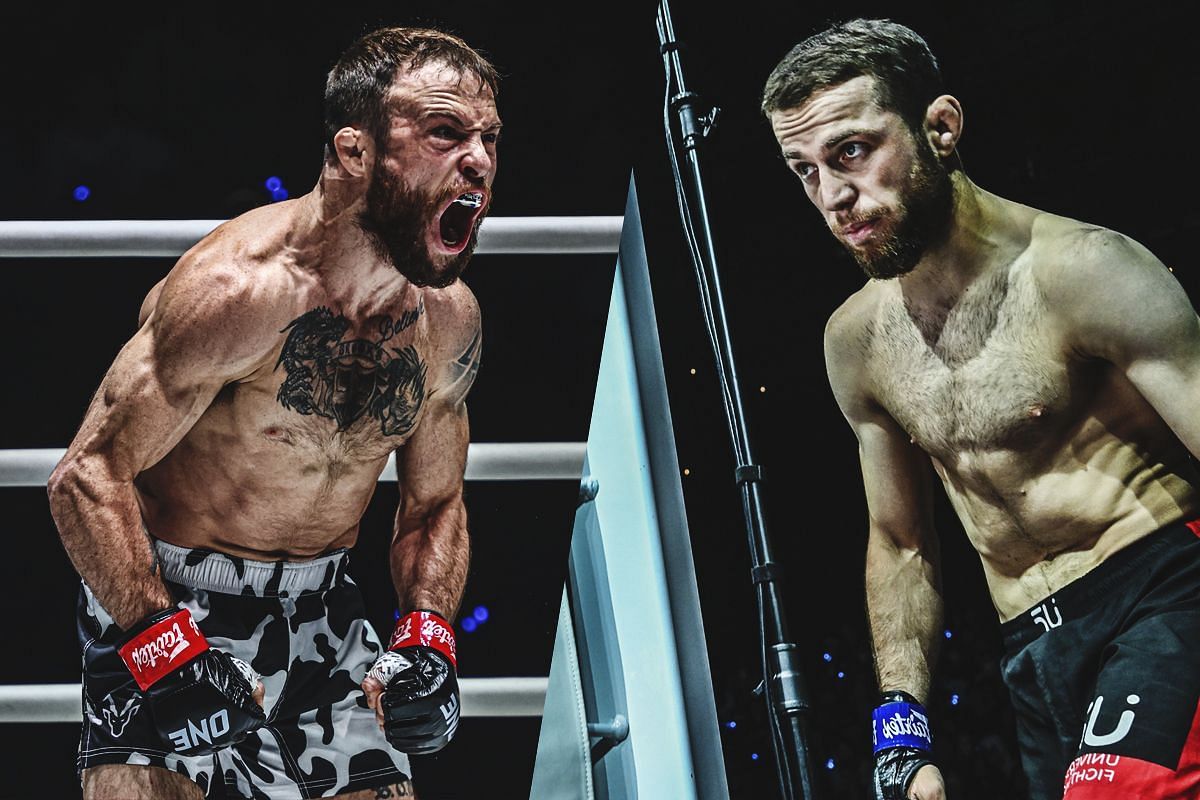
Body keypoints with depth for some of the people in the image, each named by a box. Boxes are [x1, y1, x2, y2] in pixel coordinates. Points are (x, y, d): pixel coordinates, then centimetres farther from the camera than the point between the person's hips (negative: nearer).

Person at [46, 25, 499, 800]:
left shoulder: (451, 320, -4)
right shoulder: (239, 285, -25)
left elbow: (435, 504, 10)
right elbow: (89, 476, -22)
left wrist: (427, 639, -6)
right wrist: (167, 650, -30)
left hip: (323, 606, 6)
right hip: (164, 599, -5)